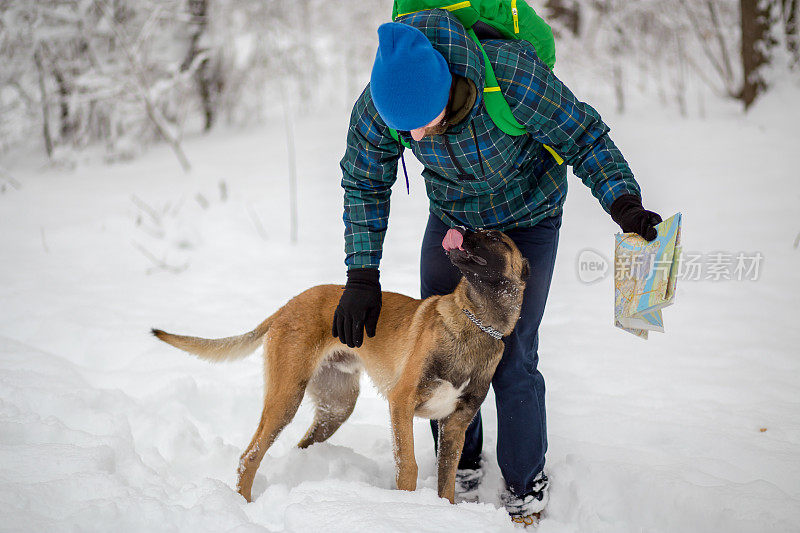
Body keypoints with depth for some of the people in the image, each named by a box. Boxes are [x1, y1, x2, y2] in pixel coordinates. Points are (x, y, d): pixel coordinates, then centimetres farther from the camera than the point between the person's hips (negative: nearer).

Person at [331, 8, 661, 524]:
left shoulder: (513, 76, -38)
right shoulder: (375, 107, -26)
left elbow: (583, 136, -23)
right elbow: (364, 186, -8)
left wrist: (623, 200, -37)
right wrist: (362, 275, -13)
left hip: (527, 221, -4)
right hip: (452, 220, 4)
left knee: (510, 358, -7)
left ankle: (526, 485, 14)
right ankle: (461, 465, 28)